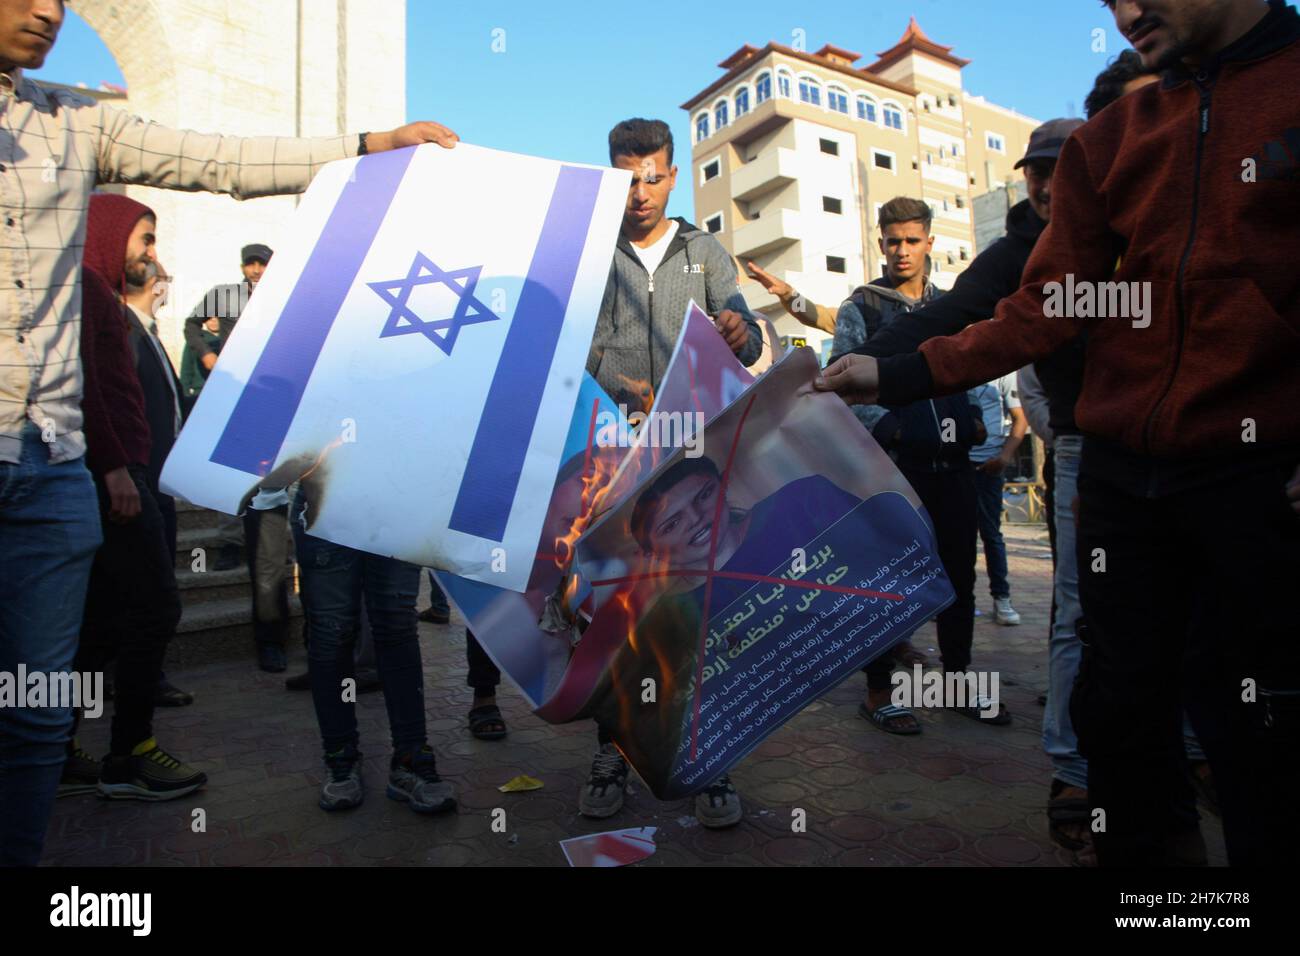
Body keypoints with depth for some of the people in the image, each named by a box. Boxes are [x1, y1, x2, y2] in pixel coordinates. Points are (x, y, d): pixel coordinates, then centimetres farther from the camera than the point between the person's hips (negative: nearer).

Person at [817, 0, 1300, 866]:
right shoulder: (1106, 139, 10)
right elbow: (1046, 310, 5)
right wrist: (896, 375, -3)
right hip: (1122, 470, 3)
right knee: (1119, 704, 11)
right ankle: (1132, 846, 29)